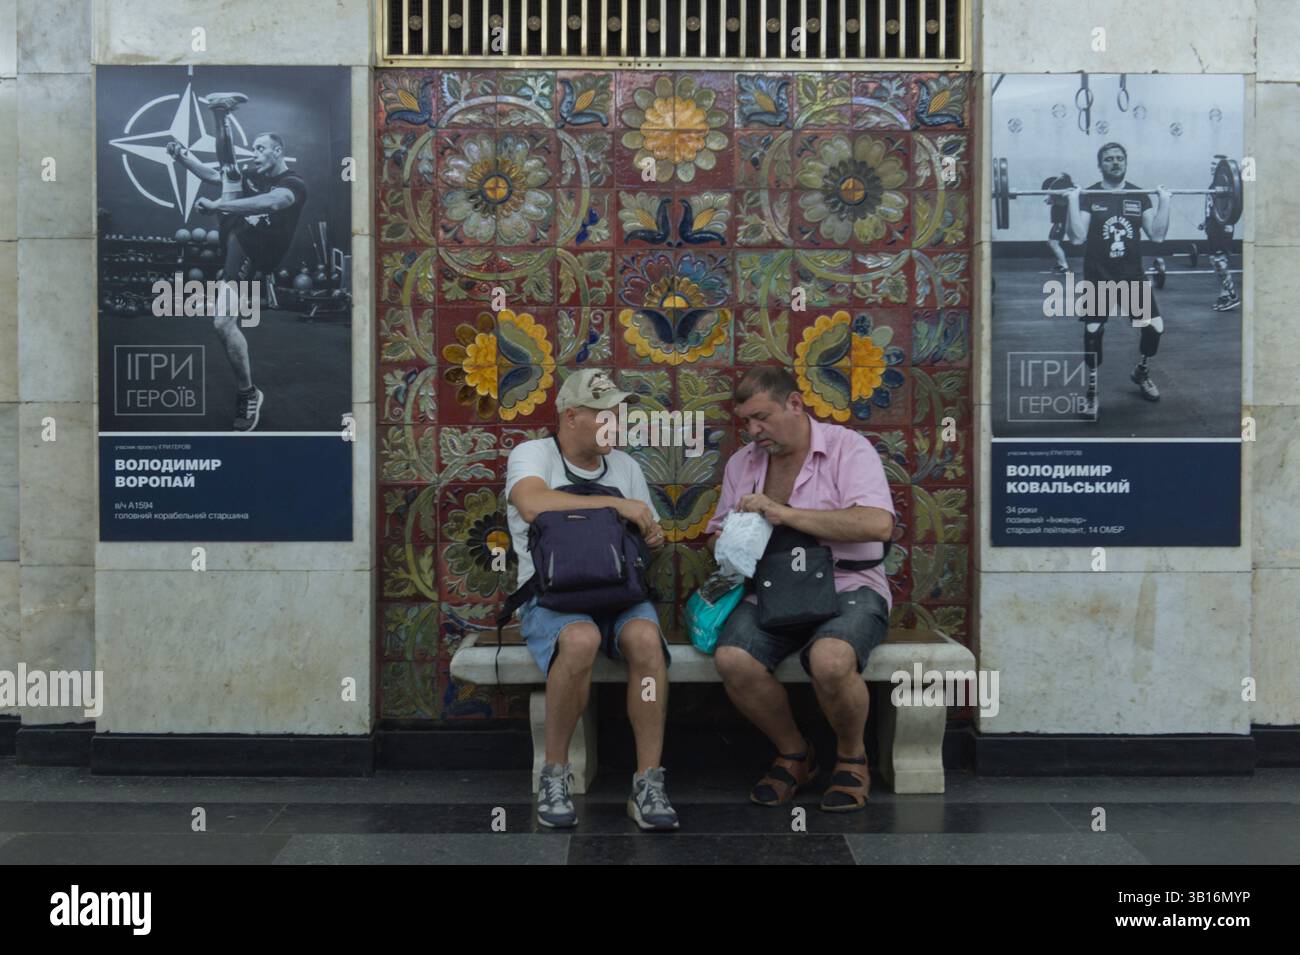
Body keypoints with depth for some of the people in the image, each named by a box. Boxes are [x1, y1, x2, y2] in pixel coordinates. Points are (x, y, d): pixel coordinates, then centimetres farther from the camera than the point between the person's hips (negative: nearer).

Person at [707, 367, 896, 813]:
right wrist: (725, 542, -1)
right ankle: (793, 753, 1)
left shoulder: (847, 448, -3)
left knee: (830, 659, -36)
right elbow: (717, 530, 26)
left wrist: (785, 513, -20)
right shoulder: (741, 463, 15)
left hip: (846, 585, -4)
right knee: (732, 659, -27)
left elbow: (878, 524, -18)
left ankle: (852, 755, -3)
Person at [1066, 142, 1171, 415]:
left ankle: (1141, 374, 25)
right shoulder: (1088, 196, -2)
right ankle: (1091, 391, 8)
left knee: (1155, 327, -4)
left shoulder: (1140, 196, 6)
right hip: (1098, 278, -2)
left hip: (1132, 275, 3)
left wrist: (1164, 201, -9)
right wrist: (1073, 200, -20)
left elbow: (1157, 235, -2)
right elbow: (1078, 236, -14)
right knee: (1093, 332, -10)